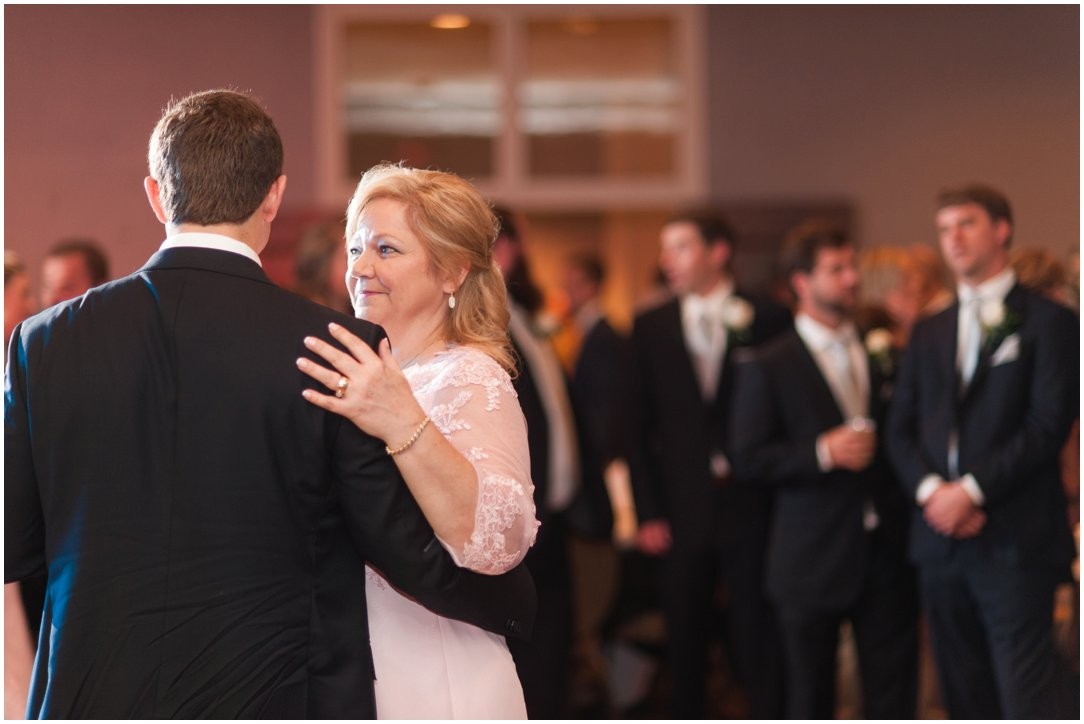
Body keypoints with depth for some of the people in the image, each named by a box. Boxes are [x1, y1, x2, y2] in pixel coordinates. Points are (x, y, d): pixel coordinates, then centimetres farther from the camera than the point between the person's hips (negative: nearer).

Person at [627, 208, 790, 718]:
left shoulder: (767, 320, 0)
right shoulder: (650, 327, 8)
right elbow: (640, 427, 7)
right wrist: (648, 513, 0)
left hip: (751, 508, -2)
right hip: (681, 516, 2)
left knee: (759, 652, 0)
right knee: (685, 652, 7)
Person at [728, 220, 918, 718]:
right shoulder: (769, 368, -2)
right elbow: (747, 459, -9)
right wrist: (821, 453, -19)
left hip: (886, 555, 3)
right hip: (812, 561, -3)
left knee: (894, 693, 4)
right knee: (810, 700, 6)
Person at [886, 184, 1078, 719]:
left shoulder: (1048, 321, 0)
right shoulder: (929, 332, 18)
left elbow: (1048, 424, -9)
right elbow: (900, 428, 11)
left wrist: (973, 489, -15)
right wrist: (930, 489, -8)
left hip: (1014, 543, -5)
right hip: (941, 540, 6)